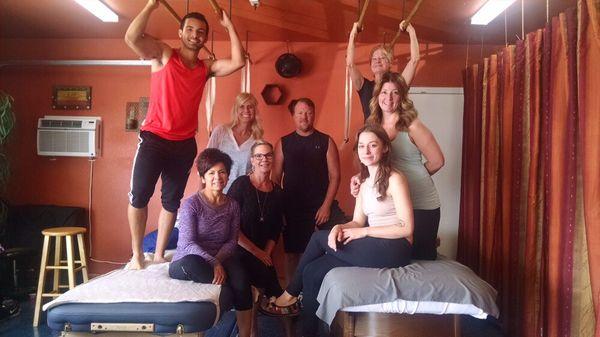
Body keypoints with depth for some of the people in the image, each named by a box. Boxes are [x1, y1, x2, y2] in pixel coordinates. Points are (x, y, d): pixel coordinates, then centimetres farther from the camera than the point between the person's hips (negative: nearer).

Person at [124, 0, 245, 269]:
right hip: (154, 139, -3)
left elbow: (238, 62, -2)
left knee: (172, 201, 10)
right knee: (139, 195, -4)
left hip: (184, 144, 4)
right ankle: (136, 254, 12)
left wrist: (229, 27, 2)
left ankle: (159, 254, 22)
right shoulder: (163, 55, 1)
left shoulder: (207, 67, 11)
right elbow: (131, 38, -16)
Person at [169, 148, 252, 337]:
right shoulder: (191, 204, -8)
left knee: (240, 276, -30)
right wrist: (213, 263, -29)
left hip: (219, 260, 3)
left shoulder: (232, 205, 6)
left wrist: (218, 260, -17)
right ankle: (230, 294, -23)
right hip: (185, 264, -2)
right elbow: (188, 244, -16)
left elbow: (232, 241, 3)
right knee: (191, 261, -40)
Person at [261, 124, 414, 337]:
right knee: (313, 271, -10)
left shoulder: (395, 179, -10)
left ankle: (290, 295, 4)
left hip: (394, 249, -7)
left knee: (319, 238, -14)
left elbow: (406, 228, -16)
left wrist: (364, 232, -16)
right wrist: (340, 228, -13)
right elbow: (357, 222, 9)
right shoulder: (364, 182, 14)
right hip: (374, 247, 7)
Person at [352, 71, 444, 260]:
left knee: (421, 257, 5)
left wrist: (412, 177, 5)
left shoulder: (411, 126, -10)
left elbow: (437, 161, -6)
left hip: (420, 204, -5)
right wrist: (358, 179, -9)